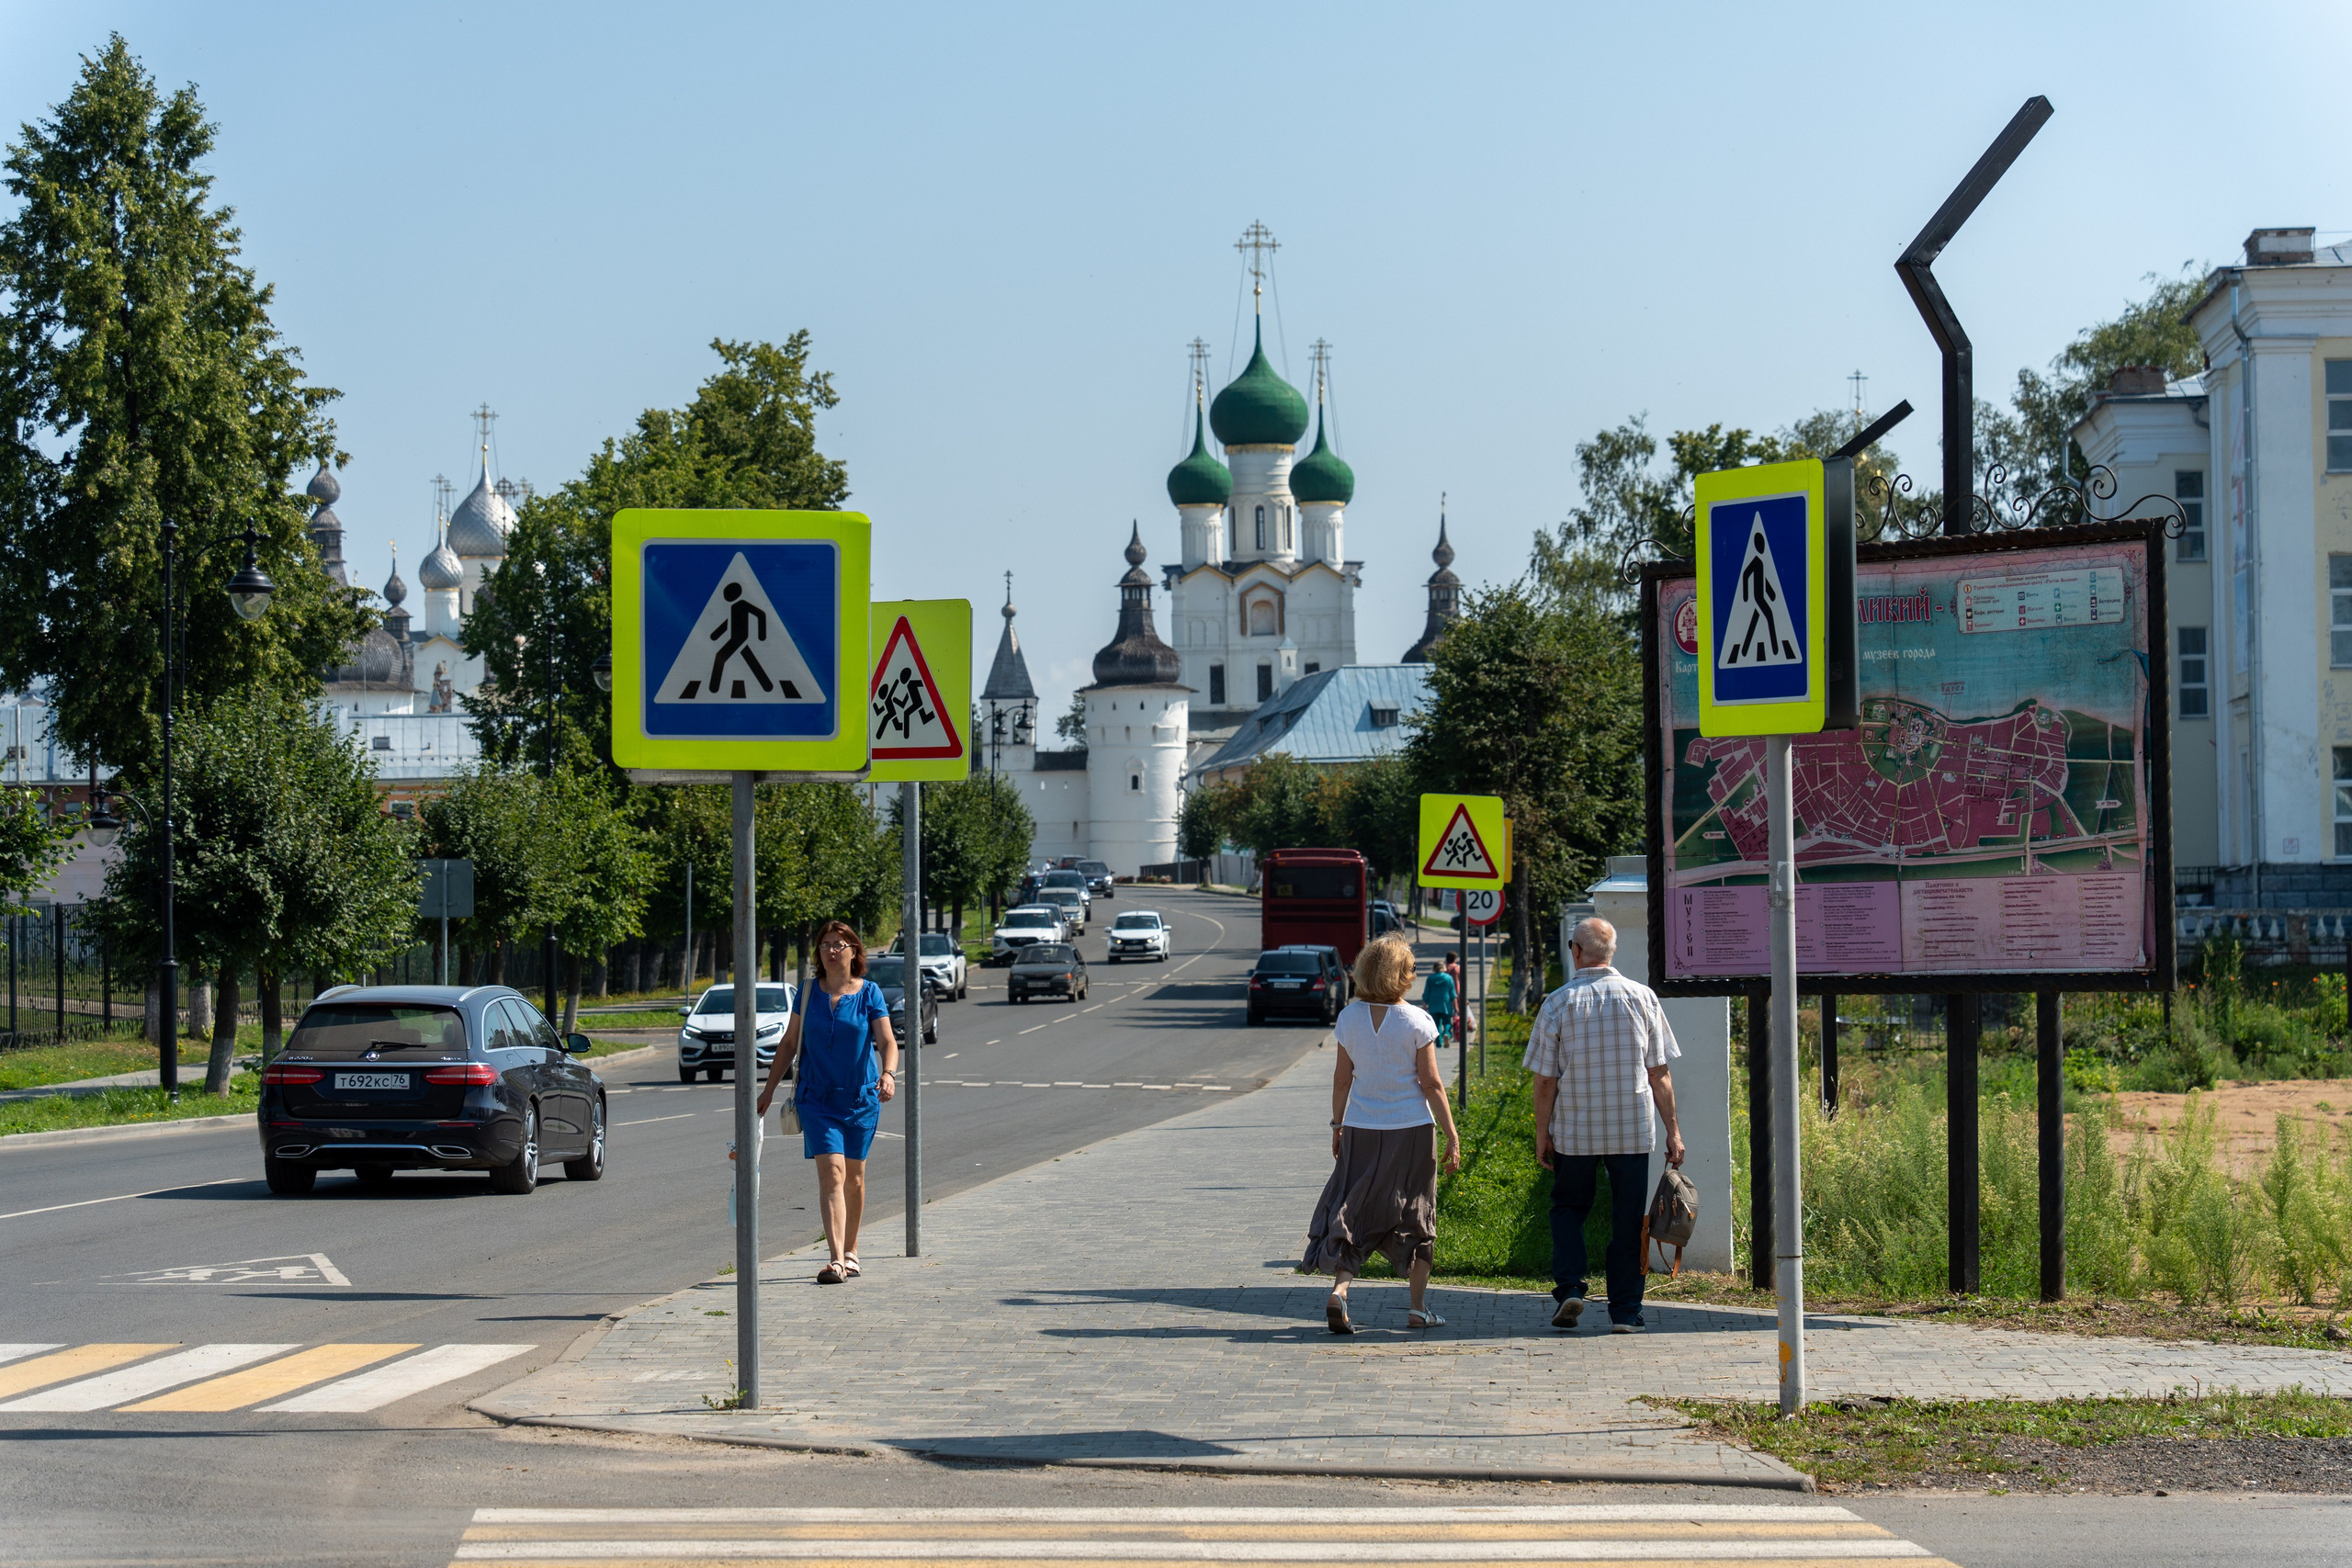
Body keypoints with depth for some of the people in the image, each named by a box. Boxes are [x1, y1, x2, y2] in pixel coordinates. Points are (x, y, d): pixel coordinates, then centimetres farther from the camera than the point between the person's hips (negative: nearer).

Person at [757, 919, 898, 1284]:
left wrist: (889, 1074, -29)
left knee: (854, 1177, 11)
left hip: (861, 1098, 0)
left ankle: (850, 1252, 30)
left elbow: (887, 1040, -10)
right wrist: (769, 1089, 11)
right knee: (832, 1172, -14)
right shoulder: (809, 994, 4)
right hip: (818, 1098, 0)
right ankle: (836, 1260, -22)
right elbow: (789, 1043, 11)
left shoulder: (869, 993, -1)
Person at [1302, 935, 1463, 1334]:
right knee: (1414, 1215, 11)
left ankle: (1339, 1290, -16)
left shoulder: (1349, 1018, -1)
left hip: (1362, 1129, 2)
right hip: (1410, 1127, -2)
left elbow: (1341, 1079, 4)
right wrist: (1452, 1137, -3)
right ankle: (1418, 1308, 15)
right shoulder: (1416, 1021, -9)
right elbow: (1431, 1084, -8)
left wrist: (1338, 1126, 16)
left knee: (1353, 1210, 6)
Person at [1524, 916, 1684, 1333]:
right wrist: (1672, 1131, 7)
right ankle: (1625, 1311, 7)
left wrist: (1542, 1133, 7)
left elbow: (1545, 1078, -3)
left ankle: (1569, 1287, 0)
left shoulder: (1558, 1003, -5)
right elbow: (1660, 1073, 1)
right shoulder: (1642, 997, 0)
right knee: (1627, 1220, 7)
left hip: (1575, 1130, -1)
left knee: (1568, 1208, 17)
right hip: (1633, 1129, 1)